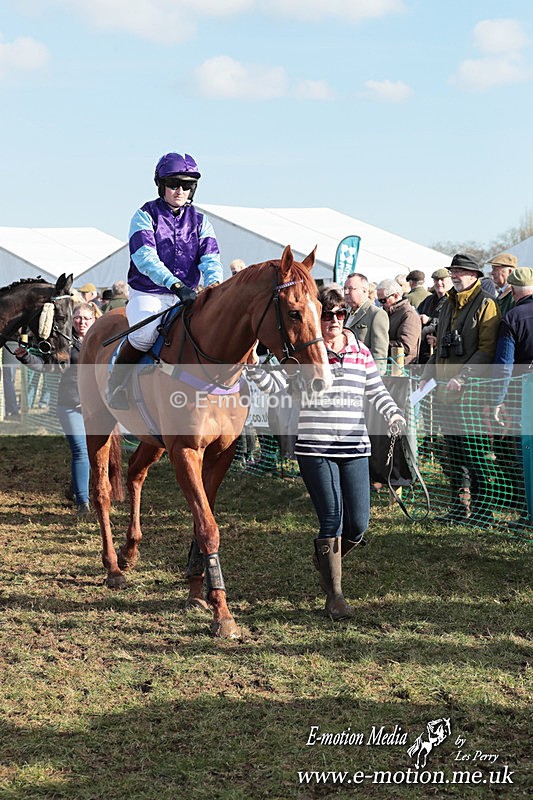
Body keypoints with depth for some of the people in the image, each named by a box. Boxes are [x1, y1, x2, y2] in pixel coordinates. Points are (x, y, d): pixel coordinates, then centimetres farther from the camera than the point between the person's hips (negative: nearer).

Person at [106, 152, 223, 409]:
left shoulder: (199, 221, 12)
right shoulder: (146, 215, -2)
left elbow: (211, 259, -1)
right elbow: (145, 257, -17)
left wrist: (214, 286, -25)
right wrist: (175, 284, -32)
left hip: (187, 297, 4)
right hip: (147, 294, -4)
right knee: (147, 331, -34)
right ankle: (116, 380, -9)